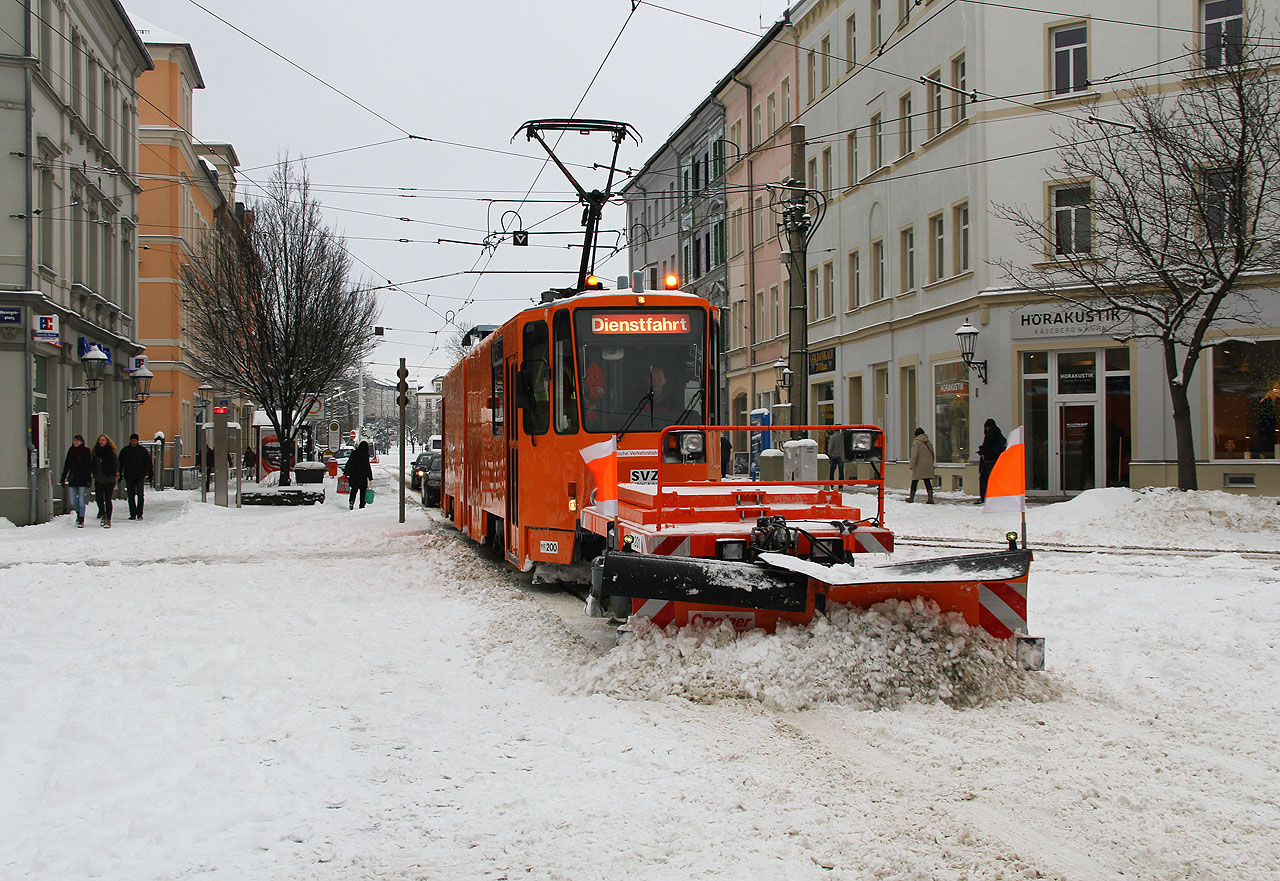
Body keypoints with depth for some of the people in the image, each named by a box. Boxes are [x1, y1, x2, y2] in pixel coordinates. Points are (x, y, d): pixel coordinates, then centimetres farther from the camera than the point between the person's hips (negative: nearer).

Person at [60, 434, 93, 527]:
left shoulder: (86, 451, -3)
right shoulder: (71, 451, 9)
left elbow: (89, 466, -5)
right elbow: (66, 465, 15)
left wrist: (89, 480, -11)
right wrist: (63, 478, 12)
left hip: (82, 479, -4)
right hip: (72, 479, 4)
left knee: (81, 500, -5)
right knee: (72, 501, 5)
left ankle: (81, 520, 4)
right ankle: (79, 514, 31)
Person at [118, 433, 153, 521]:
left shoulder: (143, 450, 3)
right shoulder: (124, 451, 7)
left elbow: (148, 463, 5)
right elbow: (120, 464, 11)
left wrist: (150, 474, 1)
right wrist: (120, 475, 6)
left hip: (140, 477, -2)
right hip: (129, 477, 2)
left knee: (140, 495, -6)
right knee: (131, 496, 4)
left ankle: (139, 514, -3)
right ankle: (132, 514, 9)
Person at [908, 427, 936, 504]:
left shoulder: (916, 442, -7)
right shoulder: (928, 442, 12)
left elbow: (914, 455, -15)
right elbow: (932, 454, 17)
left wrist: (912, 465, -13)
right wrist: (931, 464, 25)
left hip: (919, 465, -5)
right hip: (928, 465, 5)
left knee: (914, 481, 6)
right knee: (927, 481, 4)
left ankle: (911, 498, 13)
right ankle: (930, 498, -6)